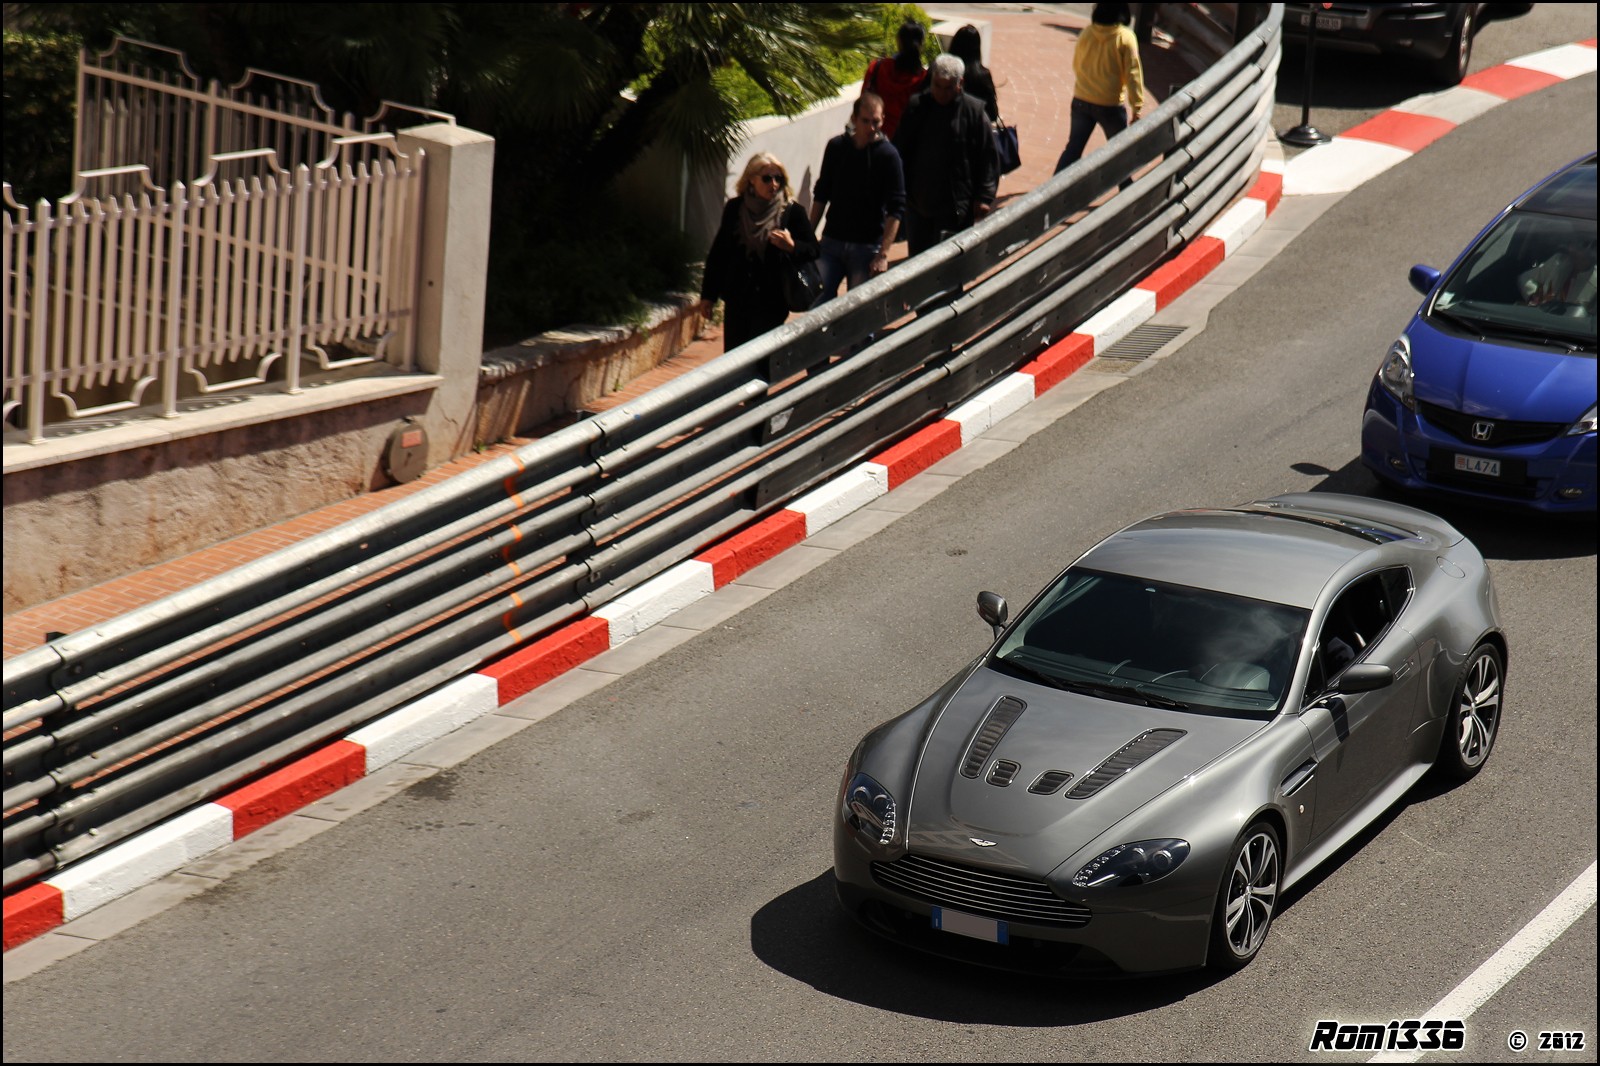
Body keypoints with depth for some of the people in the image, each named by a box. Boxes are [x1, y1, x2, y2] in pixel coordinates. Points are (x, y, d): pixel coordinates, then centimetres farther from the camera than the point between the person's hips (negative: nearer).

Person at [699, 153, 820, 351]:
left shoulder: (792, 212, -4)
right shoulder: (734, 209, 4)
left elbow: (813, 251, -1)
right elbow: (718, 251, 10)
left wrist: (792, 246, -23)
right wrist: (709, 293, 10)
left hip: (771, 302, -3)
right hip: (737, 299, 3)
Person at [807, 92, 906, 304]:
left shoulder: (888, 155, -8)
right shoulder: (836, 147, 3)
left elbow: (895, 209, -10)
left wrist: (883, 254, -18)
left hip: (867, 247, -3)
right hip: (832, 241, 3)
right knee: (818, 301, -7)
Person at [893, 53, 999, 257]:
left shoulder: (974, 111, -7)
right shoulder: (916, 107, 0)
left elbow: (988, 157, -3)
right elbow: (899, 153, 8)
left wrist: (985, 196, -7)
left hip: (957, 206, -3)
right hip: (918, 201, 3)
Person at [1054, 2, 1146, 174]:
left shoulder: (1086, 33, -1)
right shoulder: (1125, 38, -13)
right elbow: (1132, 74, -14)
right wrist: (1137, 108, -10)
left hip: (1081, 101, 4)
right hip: (1110, 105, -4)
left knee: (1073, 147, 11)